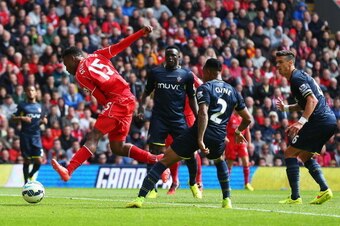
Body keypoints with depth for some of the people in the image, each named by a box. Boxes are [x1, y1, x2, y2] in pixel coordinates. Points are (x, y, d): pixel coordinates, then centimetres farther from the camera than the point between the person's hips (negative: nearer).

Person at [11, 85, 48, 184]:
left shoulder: (39, 106, 13)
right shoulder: (22, 105, 2)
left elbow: (43, 119, 22)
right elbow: (13, 118, 1)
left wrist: (44, 120, -1)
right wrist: (22, 118, -18)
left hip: (36, 136, 3)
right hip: (25, 136, -3)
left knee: (38, 161, -5)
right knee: (27, 161, -1)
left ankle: (30, 175, 23)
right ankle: (26, 182, 12)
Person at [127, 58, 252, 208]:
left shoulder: (205, 88, -1)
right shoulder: (233, 92, 16)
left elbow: (203, 114, -18)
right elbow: (247, 119, 24)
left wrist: (200, 139, -25)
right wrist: (238, 132, 44)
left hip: (197, 134, -5)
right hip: (218, 138, 5)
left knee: (164, 162, 2)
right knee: (220, 162, 38)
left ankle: (140, 197, -9)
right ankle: (227, 200, 29)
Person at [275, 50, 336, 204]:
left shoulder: (297, 78, -10)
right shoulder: (300, 76, 22)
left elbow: (313, 100, -21)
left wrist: (301, 121, -30)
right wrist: (286, 108, 28)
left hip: (320, 121, -10)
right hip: (329, 121, 10)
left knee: (290, 153, -6)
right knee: (305, 155, 22)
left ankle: (295, 197, -11)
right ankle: (324, 190, 9)